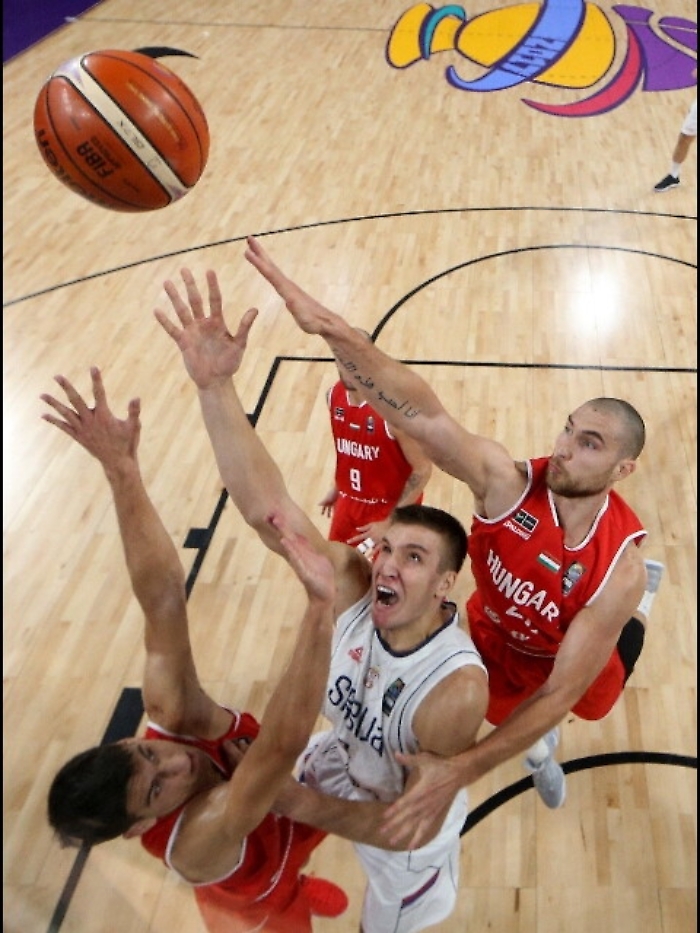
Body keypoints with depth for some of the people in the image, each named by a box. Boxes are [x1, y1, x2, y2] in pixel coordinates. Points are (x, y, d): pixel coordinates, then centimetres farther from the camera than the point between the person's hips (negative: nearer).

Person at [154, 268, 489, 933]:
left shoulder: (458, 689, -40)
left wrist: (305, 807, -31)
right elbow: (268, 505, -42)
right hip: (338, 767, 5)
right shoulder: (351, 583, -30)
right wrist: (216, 388, -53)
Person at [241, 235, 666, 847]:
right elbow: (425, 415, -52)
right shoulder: (507, 481, -35)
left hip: (569, 659, -1)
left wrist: (462, 772, -50)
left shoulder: (618, 567, -37)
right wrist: (334, 330, -68)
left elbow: (561, 692, -39)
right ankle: (540, 749, 56)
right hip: (495, 640, 1)